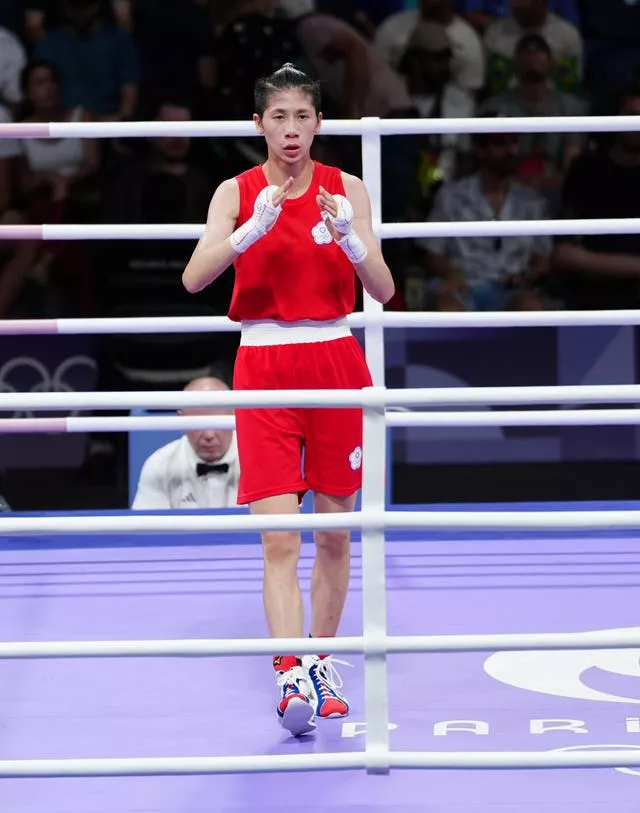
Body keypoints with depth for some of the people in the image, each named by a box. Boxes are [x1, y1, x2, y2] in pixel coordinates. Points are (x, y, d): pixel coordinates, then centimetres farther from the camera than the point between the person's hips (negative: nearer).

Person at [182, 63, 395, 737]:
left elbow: (382, 290, -6)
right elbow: (194, 278, -15)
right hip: (265, 368, -1)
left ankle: (320, 664, 23)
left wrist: (348, 236, -24)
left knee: (334, 534, 7)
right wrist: (254, 228, -29)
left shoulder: (347, 189, 1)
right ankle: (290, 678, -16)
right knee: (278, 539, -11)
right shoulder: (237, 193, -1)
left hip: (336, 363, 2)